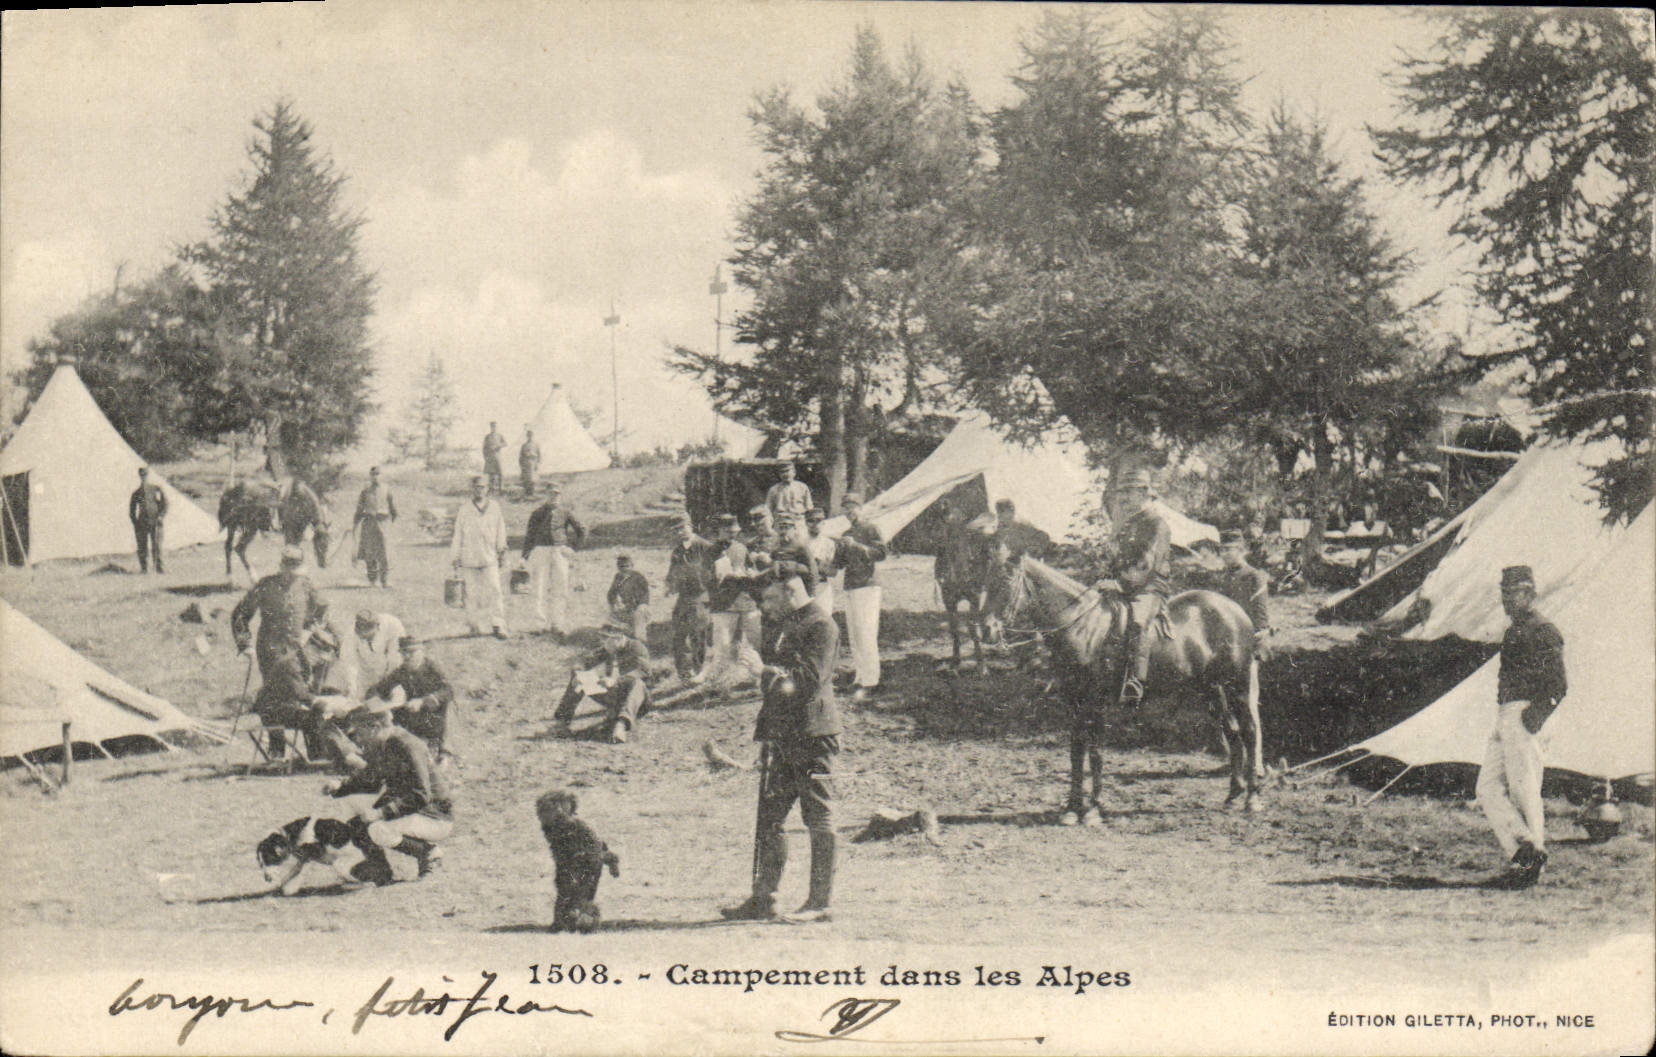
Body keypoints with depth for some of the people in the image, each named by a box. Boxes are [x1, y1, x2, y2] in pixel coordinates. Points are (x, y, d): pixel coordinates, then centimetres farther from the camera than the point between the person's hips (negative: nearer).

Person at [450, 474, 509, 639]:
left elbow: (500, 530, 18)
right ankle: (475, 624, 15)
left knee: (494, 590, -9)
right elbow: (457, 534, 8)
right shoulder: (464, 510, 6)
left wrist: (502, 549, 15)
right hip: (469, 557, 0)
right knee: (472, 592, 4)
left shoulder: (495, 507, 10)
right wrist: (455, 557, 6)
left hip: (490, 557, 0)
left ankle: (499, 625, -9)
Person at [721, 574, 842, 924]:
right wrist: (764, 731, 20)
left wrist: (765, 671, -22)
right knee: (769, 817, 9)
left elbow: (810, 680, -20)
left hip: (813, 736, -9)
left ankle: (820, 902, 4)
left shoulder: (821, 626, -10)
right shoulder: (785, 625, 18)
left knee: (819, 819, -2)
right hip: (781, 736, 9)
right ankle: (763, 898, 14)